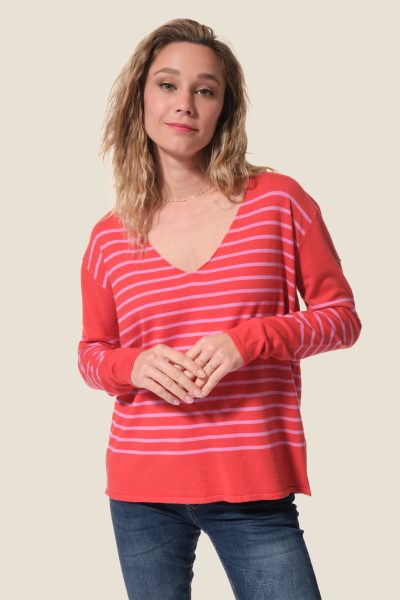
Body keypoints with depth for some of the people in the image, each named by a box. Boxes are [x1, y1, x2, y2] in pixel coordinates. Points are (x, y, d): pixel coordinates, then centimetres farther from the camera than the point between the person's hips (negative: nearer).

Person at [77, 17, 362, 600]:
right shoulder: (109, 238, 2)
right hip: (141, 491, 2)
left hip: (255, 489, -1)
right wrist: (133, 366, -10)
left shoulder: (279, 201, -3)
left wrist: (249, 341, -15)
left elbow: (341, 315, 2)